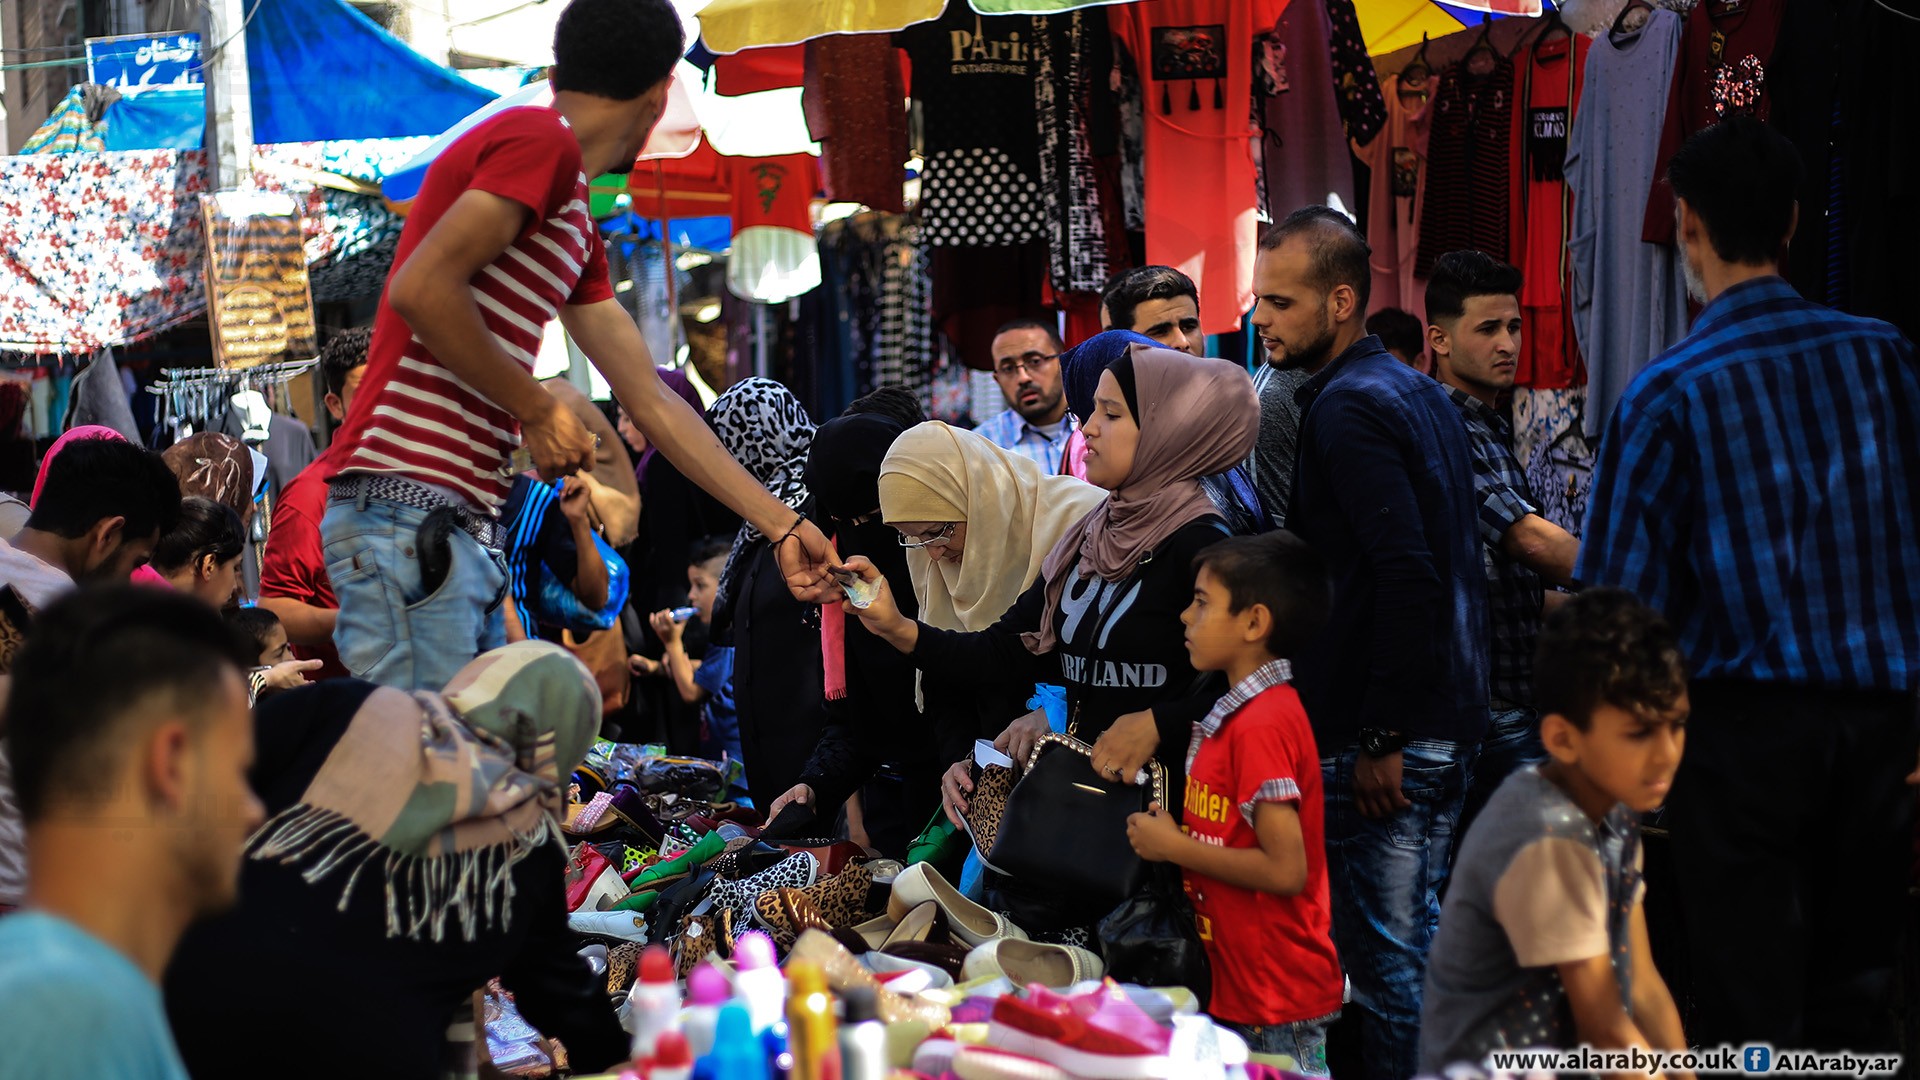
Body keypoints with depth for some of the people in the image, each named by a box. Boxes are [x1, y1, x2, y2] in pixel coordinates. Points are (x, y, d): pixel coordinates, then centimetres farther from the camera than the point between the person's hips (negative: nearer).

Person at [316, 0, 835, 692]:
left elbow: (652, 404, 23)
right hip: (405, 508, -10)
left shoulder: (578, 229, 22)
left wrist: (784, 526, 23)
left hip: (465, 531, 10)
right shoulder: (540, 141, -7)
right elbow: (421, 289, -19)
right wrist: (540, 411, -8)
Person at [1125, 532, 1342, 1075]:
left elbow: (1284, 870, -24)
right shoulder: (1239, 713, 11)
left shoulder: (1262, 724, -20)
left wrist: (1175, 846, -15)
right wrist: (1167, 826, 3)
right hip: (1239, 988, 10)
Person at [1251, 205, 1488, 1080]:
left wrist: (1380, 738, -21)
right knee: (1420, 937, 18)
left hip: (1383, 742, -10)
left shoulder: (1348, 407, -15)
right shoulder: (1416, 391, 15)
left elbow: (1407, 575, -24)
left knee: (1386, 959, -3)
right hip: (1448, 719, 10)